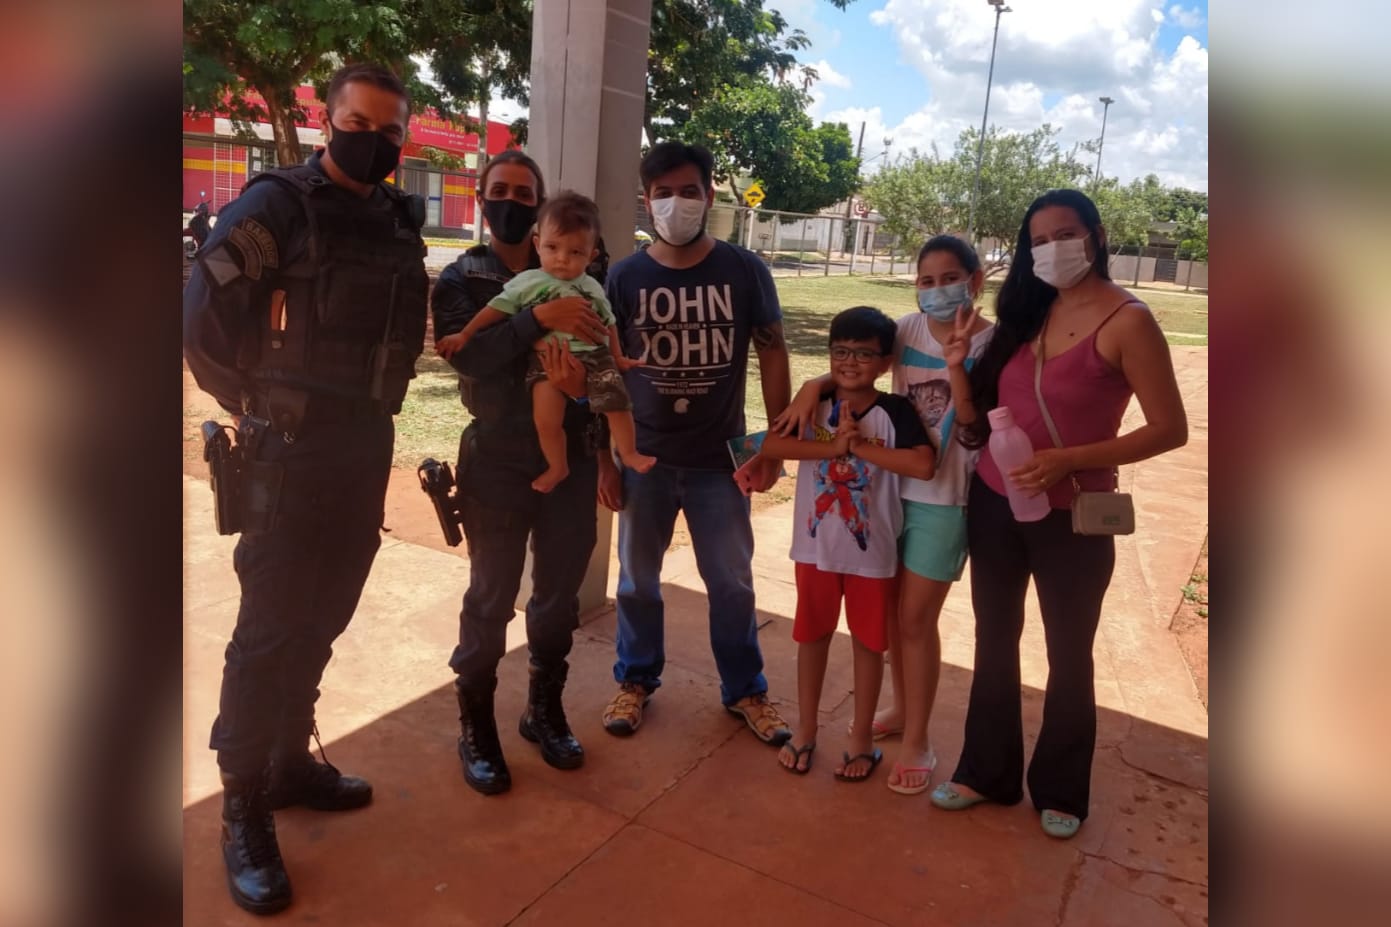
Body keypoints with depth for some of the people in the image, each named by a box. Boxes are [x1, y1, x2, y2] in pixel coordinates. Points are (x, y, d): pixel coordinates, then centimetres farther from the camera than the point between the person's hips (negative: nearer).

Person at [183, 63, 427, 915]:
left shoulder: (401, 220, 9)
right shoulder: (275, 206, -11)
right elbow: (202, 322, -11)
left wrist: (372, 410, 10)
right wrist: (262, 409, -3)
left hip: (370, 444, 7)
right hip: (295, 450, -6)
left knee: (323, 618, 16)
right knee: (270, 627, 0)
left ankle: (289, 761, 33)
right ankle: (244, 810, 14)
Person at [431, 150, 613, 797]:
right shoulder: (459, 280, 1)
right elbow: (468, 355, -17)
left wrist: (583, 375, -20)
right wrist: (540, 317, -29)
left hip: (570, 457, 3)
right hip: (498, 461, -3)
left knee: (560, 591, 12)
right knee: (492, 596, 4)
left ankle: (544, 708, 32)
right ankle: (476, 725, 22)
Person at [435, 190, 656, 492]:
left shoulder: (592, 288, 10)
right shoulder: (527, 282, 1)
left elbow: (608, 323, 20)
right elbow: (496, 309, 3)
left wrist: (617, 357, 20)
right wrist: (463, 335, 1)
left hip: (592, 356, 2)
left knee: (617, 400, -8)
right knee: (546, 420, -13)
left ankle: (629, 453, 11)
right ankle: (557, 466, 11)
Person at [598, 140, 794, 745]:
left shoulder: (744, 270, -5)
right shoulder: (624, 277, -4)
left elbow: (772, 354, 1)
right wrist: (604, 459, -2)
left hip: (720, 458, 0)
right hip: (644, 459, 1)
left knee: (732, 582, 12)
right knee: (637, 579, 14)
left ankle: (745, 689, 31)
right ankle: (636, 681, 35)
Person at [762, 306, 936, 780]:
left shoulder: (895, 411, -10)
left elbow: (924, 465, -25)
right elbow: (770, 445, -18)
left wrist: (861, 446, -22)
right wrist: (831, 447, -25)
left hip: (872, 550, -2)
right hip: (816, 545, 2)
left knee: (868, 642, 13)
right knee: (812, 635, 15)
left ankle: (862, 739, 30)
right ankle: (805, 728, 34)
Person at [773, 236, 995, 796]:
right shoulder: (909, 329, 1)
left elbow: (976, 426, -19)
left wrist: (957, 365, -32)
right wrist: (814, 385, -19)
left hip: (944, 499, -5)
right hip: (891, 486, 5)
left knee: (915, 618, 0)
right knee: (891, 610, 15)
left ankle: (917, 740, 18)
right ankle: (902, 709, 37)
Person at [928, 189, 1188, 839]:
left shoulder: (1127, 322, -13)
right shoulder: (1028, 311, 5)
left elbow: (1170, 429, -15)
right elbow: (987, 408, 6)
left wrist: (1067, 459, -22)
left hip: (1071, 517, -5)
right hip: (993, 504, 5)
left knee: (1068, 655, 12)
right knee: (994, 642, 16)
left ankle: (1059, 791, 33)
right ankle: (987, 772, 34)